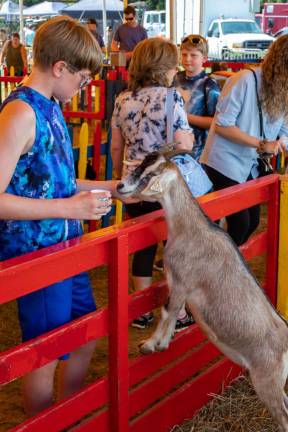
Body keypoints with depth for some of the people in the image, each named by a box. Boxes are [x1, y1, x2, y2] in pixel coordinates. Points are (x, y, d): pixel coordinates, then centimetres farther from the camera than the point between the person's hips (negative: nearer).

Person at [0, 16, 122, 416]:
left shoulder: (50, 108, 7)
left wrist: (107, 186, 14)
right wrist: (71, 209, -25)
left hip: (65, 249, 9)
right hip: (35, 254, -9)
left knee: (86, 338, 22)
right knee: (45, 357, 8)